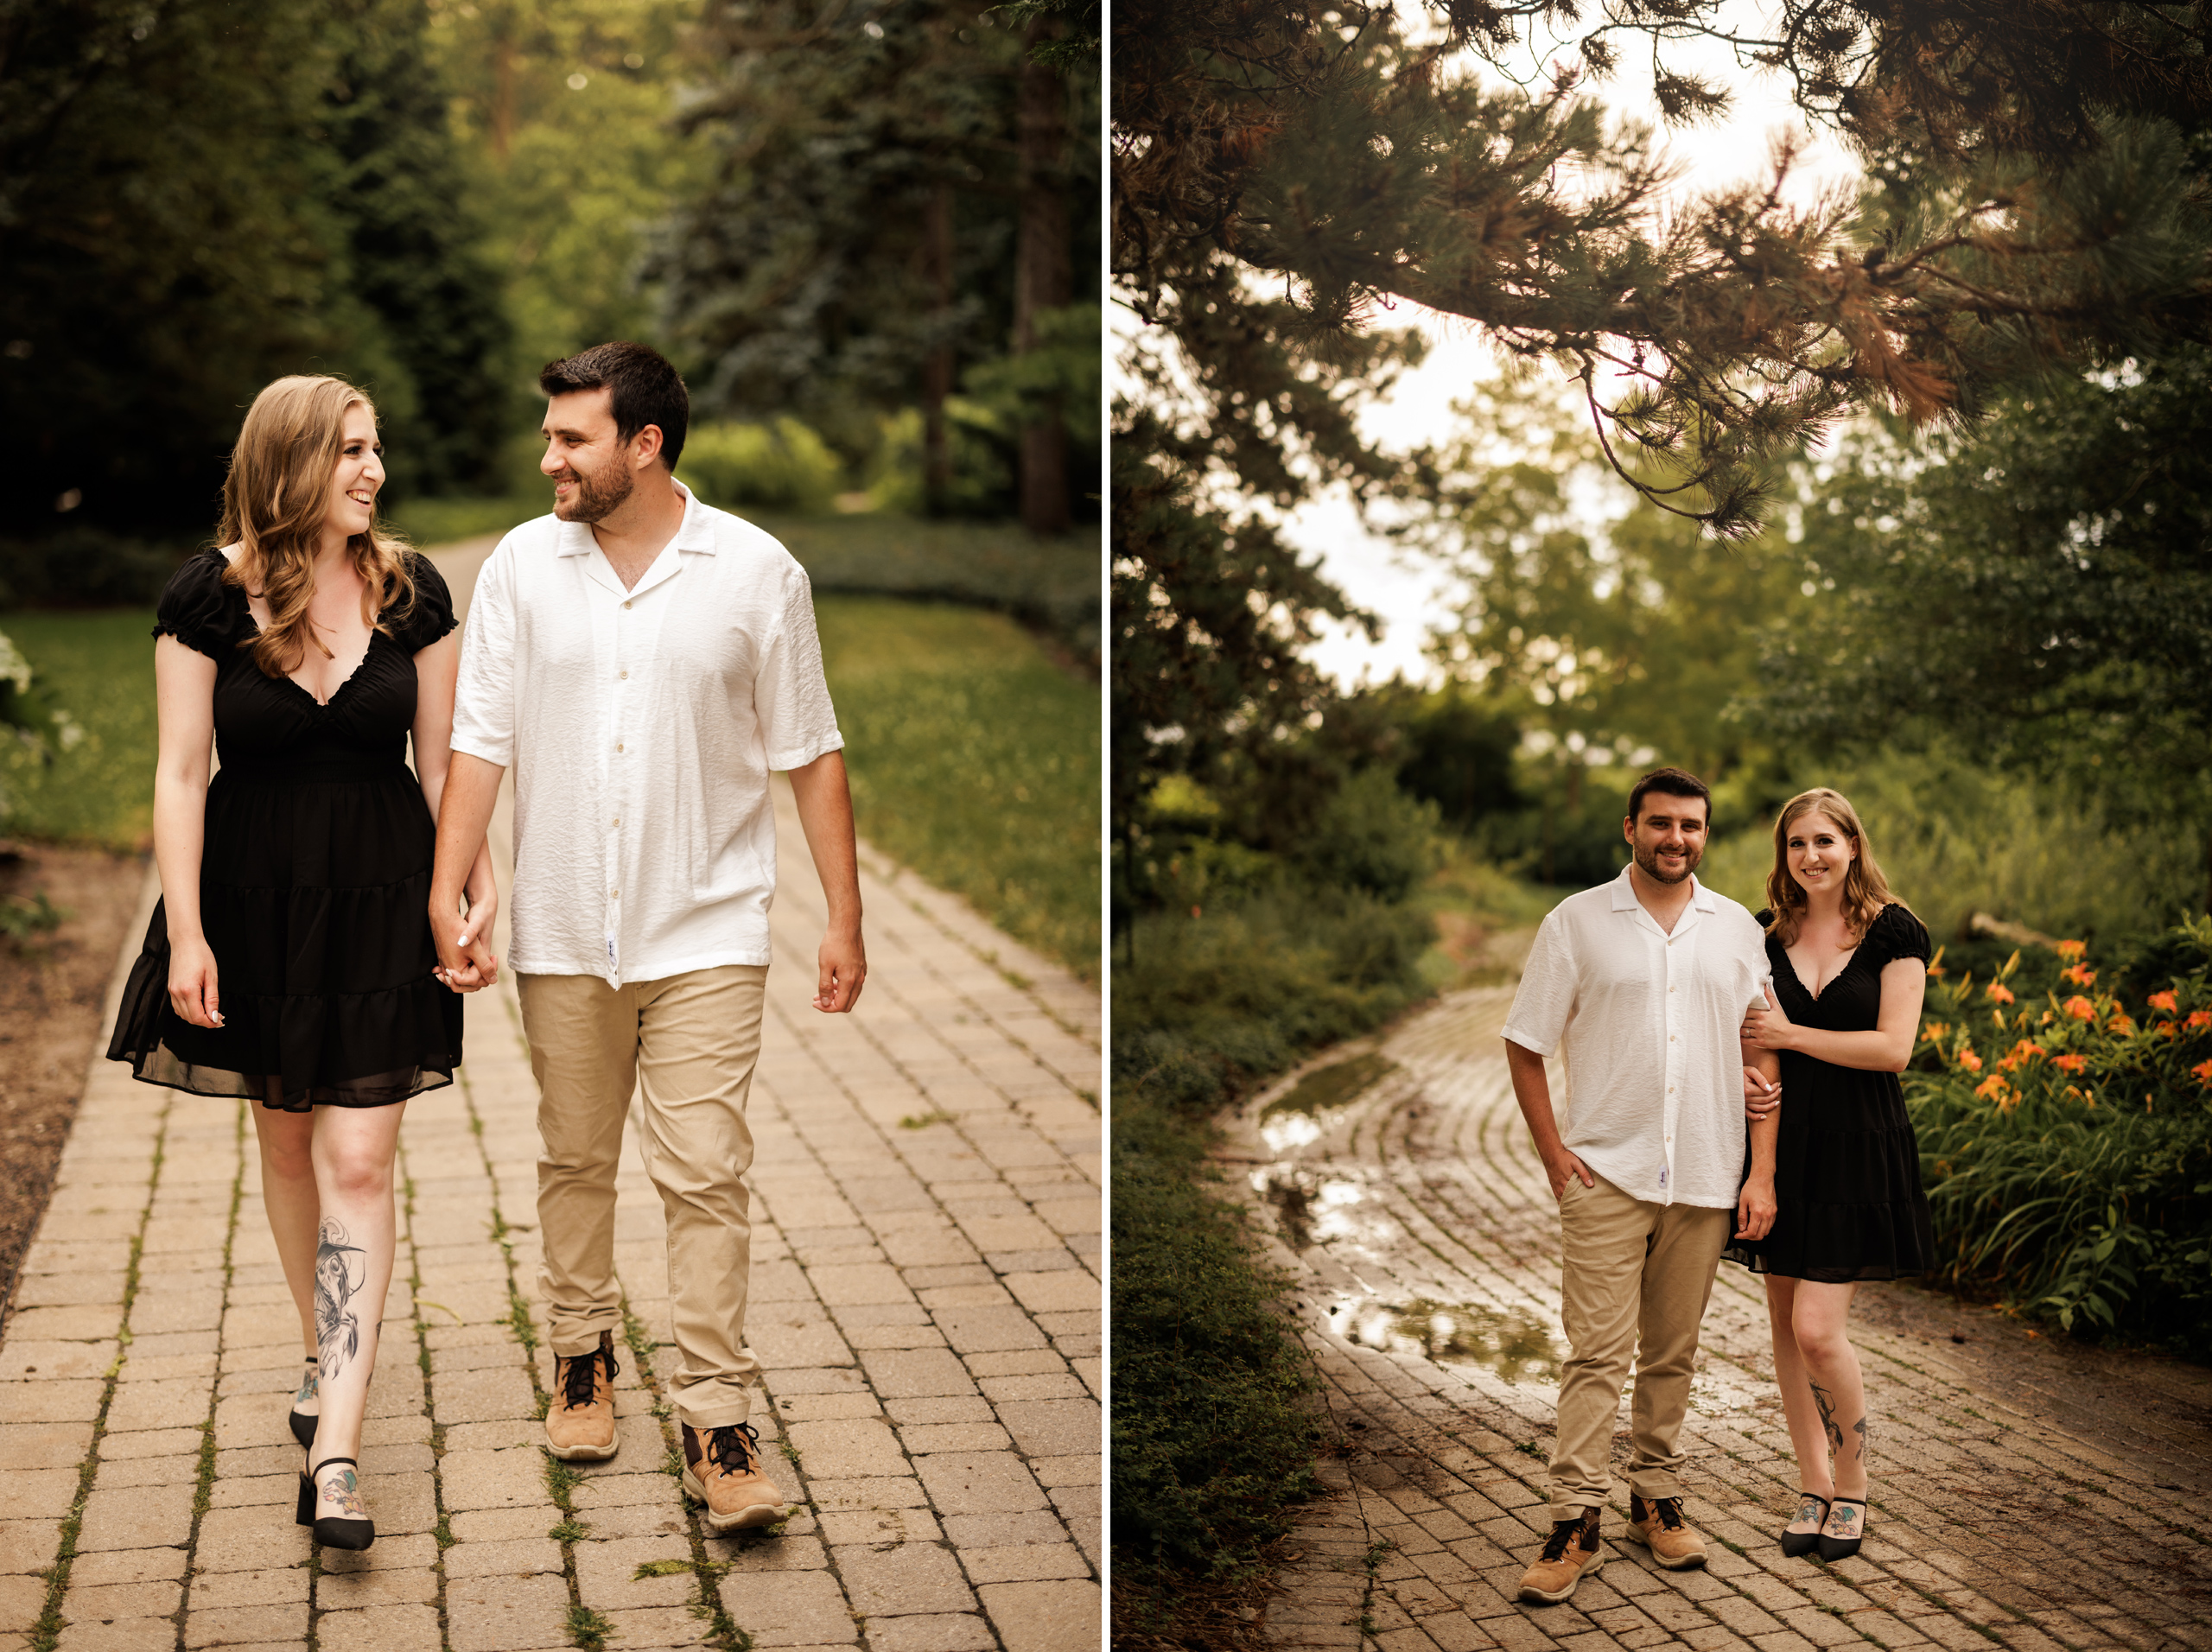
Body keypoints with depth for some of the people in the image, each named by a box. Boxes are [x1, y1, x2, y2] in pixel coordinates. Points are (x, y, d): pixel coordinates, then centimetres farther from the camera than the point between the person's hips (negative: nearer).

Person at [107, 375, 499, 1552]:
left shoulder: (410, 592, -1)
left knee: (358, 1163, -6)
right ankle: (324, 1356, 38)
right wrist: (184, 933, -11)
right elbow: (180, 772, -6)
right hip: (252, 893, 0)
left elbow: (441, 757, 5)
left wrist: (476, 882, 2)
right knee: (286, 1144, 14)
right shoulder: (208, 595, -6)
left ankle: (335, 1453, -8)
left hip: (379, 896, 0)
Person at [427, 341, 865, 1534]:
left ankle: (717, 1421, -1)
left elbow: (810, 755, 1)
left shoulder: (756, 574, -4)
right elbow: (480, 743, 3)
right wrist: (446, 896, -5)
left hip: (704, 932, -2)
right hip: (562, 931, 3)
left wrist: (844, 919, -1)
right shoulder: (521, 566, 2)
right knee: (575, 1162, 14)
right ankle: (583, 1355, 33)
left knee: (705, 1177, -6)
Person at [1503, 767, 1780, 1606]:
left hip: (1705, 1180, 3)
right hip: (1606, 1171, -3)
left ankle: (1656, 1499, 22)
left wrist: (1762, 1173, 2)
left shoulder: (1737, 929, 8)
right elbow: (1525, 1045, 3)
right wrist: (1554, 1155, -4)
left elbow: (1759, 1057, 9)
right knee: (1598, 1350, -8)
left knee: (1672, 1351, 11)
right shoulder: (1577, 922, 0)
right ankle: (1575, 1524, -6)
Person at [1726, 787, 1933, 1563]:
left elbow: (1893, 1047, -11)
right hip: (1782, 1140, 4)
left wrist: (1791, 1036, -11)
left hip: (1858, 1148, -4)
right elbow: (1742, 1033, 14)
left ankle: (1853, 1485, 10)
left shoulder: (1893, 932, -4)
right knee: (1785, 1323, 7)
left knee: (1817, 1328, -11)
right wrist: (1741, 1078, -7)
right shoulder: (1764, 935, 7)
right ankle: (1813, 1486, 21)